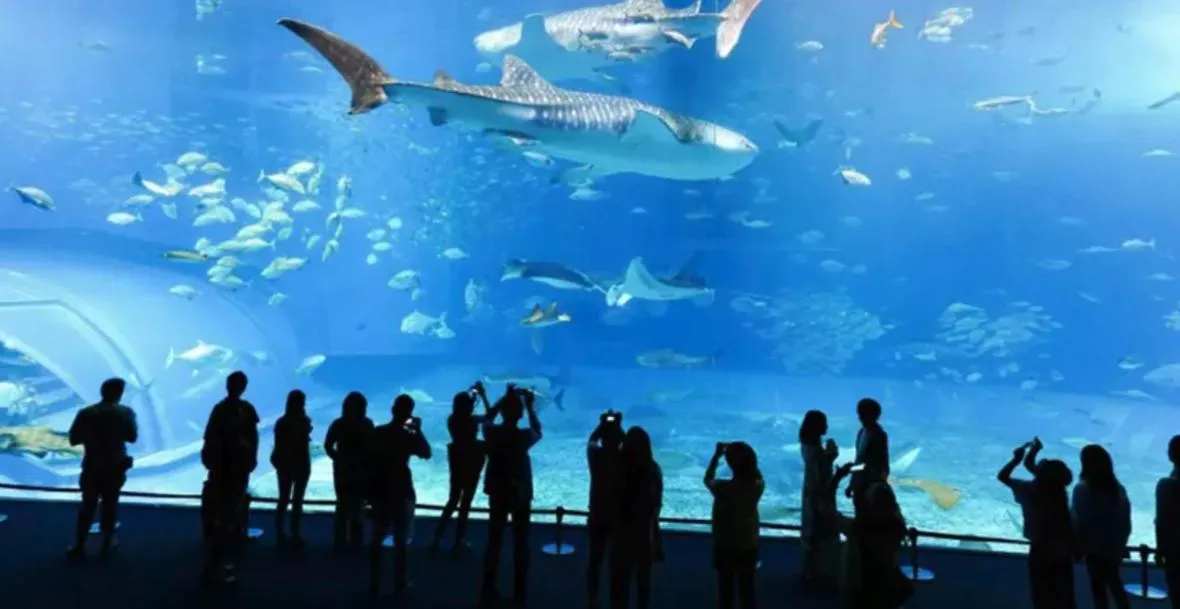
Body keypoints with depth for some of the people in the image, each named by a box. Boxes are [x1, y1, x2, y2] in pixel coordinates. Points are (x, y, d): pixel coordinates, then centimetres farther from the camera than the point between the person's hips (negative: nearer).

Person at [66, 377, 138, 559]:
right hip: (115, 466, 0)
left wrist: (90, 435, 10)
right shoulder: (125, 413, -11)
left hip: (92, 466, 1)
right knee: (110, 504, 12)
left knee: (88, 505, 12)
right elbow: (132, 437, -2)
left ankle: (79, 545, 13)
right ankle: (107, 542, 19)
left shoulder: (86, 413, -10)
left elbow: (73, 440, -7)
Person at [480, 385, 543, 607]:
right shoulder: (524, 436, -19)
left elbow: (488, 417, 10)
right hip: (521, 496, -2)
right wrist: (530, 406, 9)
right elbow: (538, 430, 3)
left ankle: (488, 590, 17)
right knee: (521, 544, 10)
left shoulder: (492, 432, -13)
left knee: (494, 542, 13)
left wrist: (506, 397, 14)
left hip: (497, 494, 2)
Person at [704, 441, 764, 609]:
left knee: (726, 589, 14)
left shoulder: (723, 488, -23)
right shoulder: (757, 486, -13)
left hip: (725, 547, -3)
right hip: (749, 547, 3)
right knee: (747, 589, 14)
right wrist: (747, 456, 6)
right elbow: (757, 475, 11)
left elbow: (707, 479, -2)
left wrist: (717, 455, 3)